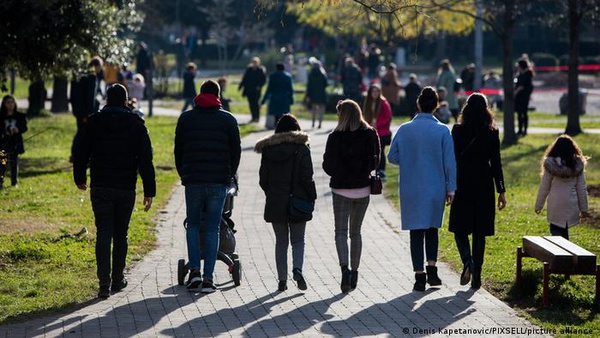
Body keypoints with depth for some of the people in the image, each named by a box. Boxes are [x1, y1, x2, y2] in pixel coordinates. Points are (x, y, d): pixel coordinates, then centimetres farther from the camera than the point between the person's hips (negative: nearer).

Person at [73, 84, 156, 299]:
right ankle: (117, 279, 20)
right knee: (120, 234, 13)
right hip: (126, 188, 0)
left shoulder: (94, 122, 1)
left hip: (100, 187, 0)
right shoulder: (136, 125, 0)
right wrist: (149, 191, -1)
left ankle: (104, 282, -12)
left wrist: (80, 178, 21)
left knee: (103, 233, -2)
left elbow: (80, 153, 5)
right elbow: (146, 160, -3)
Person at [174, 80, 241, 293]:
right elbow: (236, 151, 6)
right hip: (219, 181, 0)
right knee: (212, 229, 2)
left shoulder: (186, 118, 6)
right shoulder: (228, 120, 4)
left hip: (193, 180, 0)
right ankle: (208, 279, -2)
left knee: (193, 225, 16)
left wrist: (183, 175, 18)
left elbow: (178, 150, 7)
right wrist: (230, 175, 18)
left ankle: (194, 270, 1)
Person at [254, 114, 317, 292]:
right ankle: (297, 268, -16)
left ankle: (282, 279, 8)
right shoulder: (301, 148, -7)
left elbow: (263, 179, 3)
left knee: (281, 241, 12)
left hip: (275, 203, 2)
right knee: (298, 240, 10)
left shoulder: (268, 150, 1)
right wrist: (311, 197, 0)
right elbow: (306, 177, -10)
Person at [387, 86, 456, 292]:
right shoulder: (442, 131, -7)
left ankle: (419, 277, 4)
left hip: (411, 190, 0)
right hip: (435, 188, 0)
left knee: (416, 231, 6)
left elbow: (392, 157, 1)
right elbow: (449, 162, -5)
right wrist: (451, 188, 2)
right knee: (432, 228, 18)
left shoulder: (404, 130, -5)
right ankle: (431, 270, 8)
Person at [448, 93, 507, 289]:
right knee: (479, 231, 9)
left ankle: (467, 260, -15)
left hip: (463, 185, -1)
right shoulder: (492, 133, -3)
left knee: (460, 228, 11)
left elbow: (452, 159, -6)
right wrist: (501, 191, 3)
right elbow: (496, 163, -2)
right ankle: (476, 275, 9)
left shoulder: (458, 131, -6)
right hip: (484, 185, 2)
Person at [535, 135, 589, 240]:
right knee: (564, 231, 14)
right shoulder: (577, 165, -3)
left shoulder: (550, 165, -9)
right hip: (571, 206, 2)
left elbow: (544, 188, -3)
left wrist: (538, 205, 9)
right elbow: (581, 189, 0)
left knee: (556, 230, 6)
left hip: (555, 206, -2)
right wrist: (583, 208, 9)